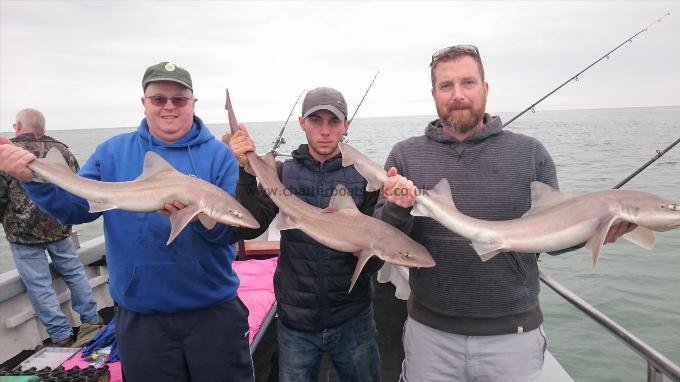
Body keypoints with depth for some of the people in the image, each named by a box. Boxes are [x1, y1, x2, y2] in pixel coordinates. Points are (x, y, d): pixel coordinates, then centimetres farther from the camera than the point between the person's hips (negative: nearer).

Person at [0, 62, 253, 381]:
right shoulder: (113, 152, 4)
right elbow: (75, 207, -1)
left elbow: (233, 229, -11)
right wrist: (35, 178, -18)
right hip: (139, 315, 2)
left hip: (214, 312, -1)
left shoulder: (218, 154, -4)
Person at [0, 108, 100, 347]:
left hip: (24, 233, -4)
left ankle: (61, 336, 10)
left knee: (39, 285, 5)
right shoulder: (61, 149, 4)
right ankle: (91, 320, 24)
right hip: (60, 228, 4)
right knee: (74, 272, 17)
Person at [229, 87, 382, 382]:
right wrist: (244, 171, -23)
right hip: (295, 322, 1)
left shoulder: (365, 175, -5)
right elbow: (249, 228, -12)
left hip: (352, 320, 0)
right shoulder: (283, 174, -1)